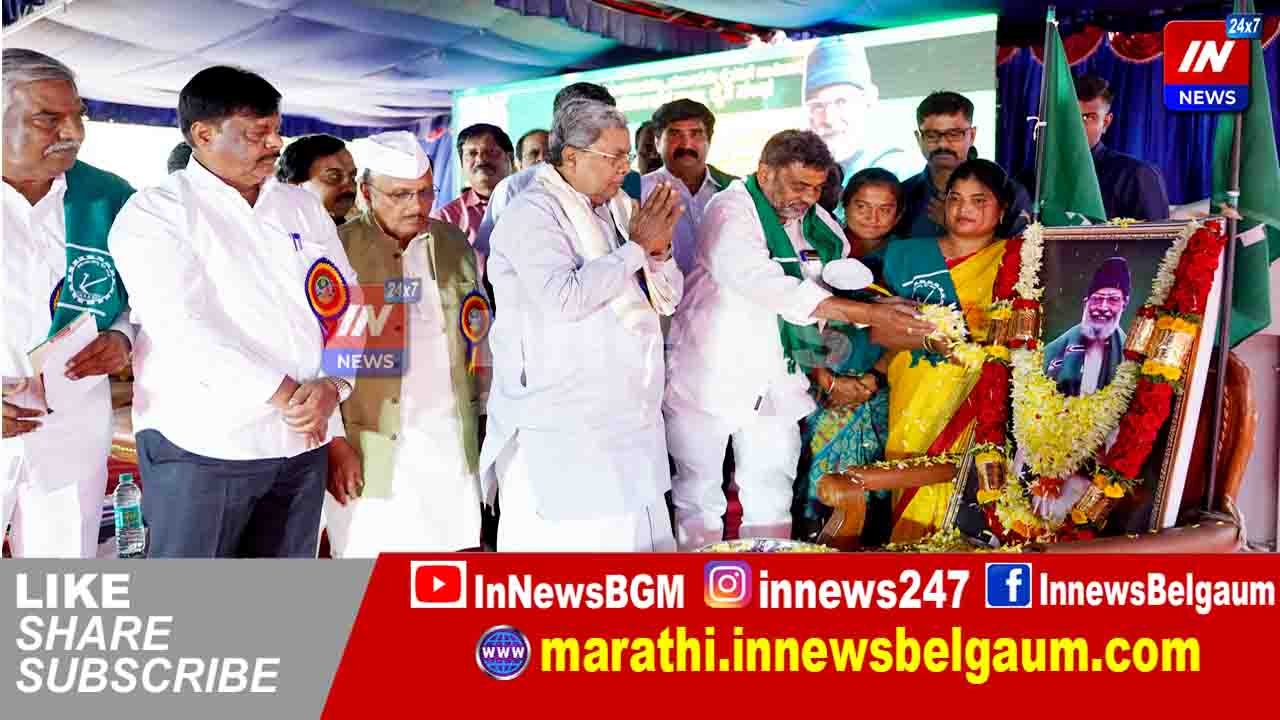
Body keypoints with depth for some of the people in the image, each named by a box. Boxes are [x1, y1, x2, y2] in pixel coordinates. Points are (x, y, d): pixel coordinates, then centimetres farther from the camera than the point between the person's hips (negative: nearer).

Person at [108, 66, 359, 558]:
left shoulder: (303, 207, 13)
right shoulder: (154, 212, -4)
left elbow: (346, 304, 8)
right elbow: (187, 327, -16)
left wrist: (332, 385, -10)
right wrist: (283, 393, -19)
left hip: (303, 439, 5)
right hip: (203, 444, -5)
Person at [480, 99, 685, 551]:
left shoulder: (618, 209, 13)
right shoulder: (532, 213, -9)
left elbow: (667, 300, 16)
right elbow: (565, 298, -24)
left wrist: (659, 248, -5)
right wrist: (637, 247, -14)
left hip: (629, 417, 7)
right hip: (562, 428, -7)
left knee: (634, 530, 8)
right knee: (567, 540, -4)